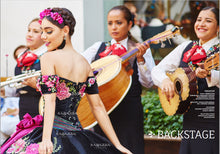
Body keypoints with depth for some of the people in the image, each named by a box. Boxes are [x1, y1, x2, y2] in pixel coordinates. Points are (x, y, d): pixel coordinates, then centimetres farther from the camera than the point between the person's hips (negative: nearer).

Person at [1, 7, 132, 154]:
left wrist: (46, 139, -25)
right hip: (76, 131, 7)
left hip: (55, 133, -6)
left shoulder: (48, 58, -6)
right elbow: (98, 106, 9)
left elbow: (50, 100, -17)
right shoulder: (84, 63, 12)